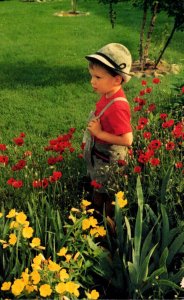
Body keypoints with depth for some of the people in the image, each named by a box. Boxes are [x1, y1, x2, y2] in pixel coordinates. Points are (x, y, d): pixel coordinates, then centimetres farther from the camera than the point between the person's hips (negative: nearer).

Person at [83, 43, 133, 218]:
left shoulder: (117, 107, -33)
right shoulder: (108, 95, -7)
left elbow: (127, 139, -33)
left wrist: (99, 133, -27)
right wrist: (94, 126, -9)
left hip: (110, 159, -8)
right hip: (98, 154, 9)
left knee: (109, 196, 14)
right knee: (98, 187, 28)